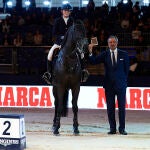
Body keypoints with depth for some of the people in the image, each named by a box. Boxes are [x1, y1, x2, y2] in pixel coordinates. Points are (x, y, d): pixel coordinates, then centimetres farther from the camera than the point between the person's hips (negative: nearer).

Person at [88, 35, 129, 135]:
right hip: (109, 85, 1)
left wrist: (124, 80, 5)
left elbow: (127, 69, 9)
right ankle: (112, 128, 9)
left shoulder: (124, 54, 4)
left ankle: (122, 128, 7)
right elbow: (94, 61, -9)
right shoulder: (105, 54, 4)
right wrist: (90, 52, -24)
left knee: (122, 107, 0)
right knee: (110, 107, 2)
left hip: (121, 84, -1)